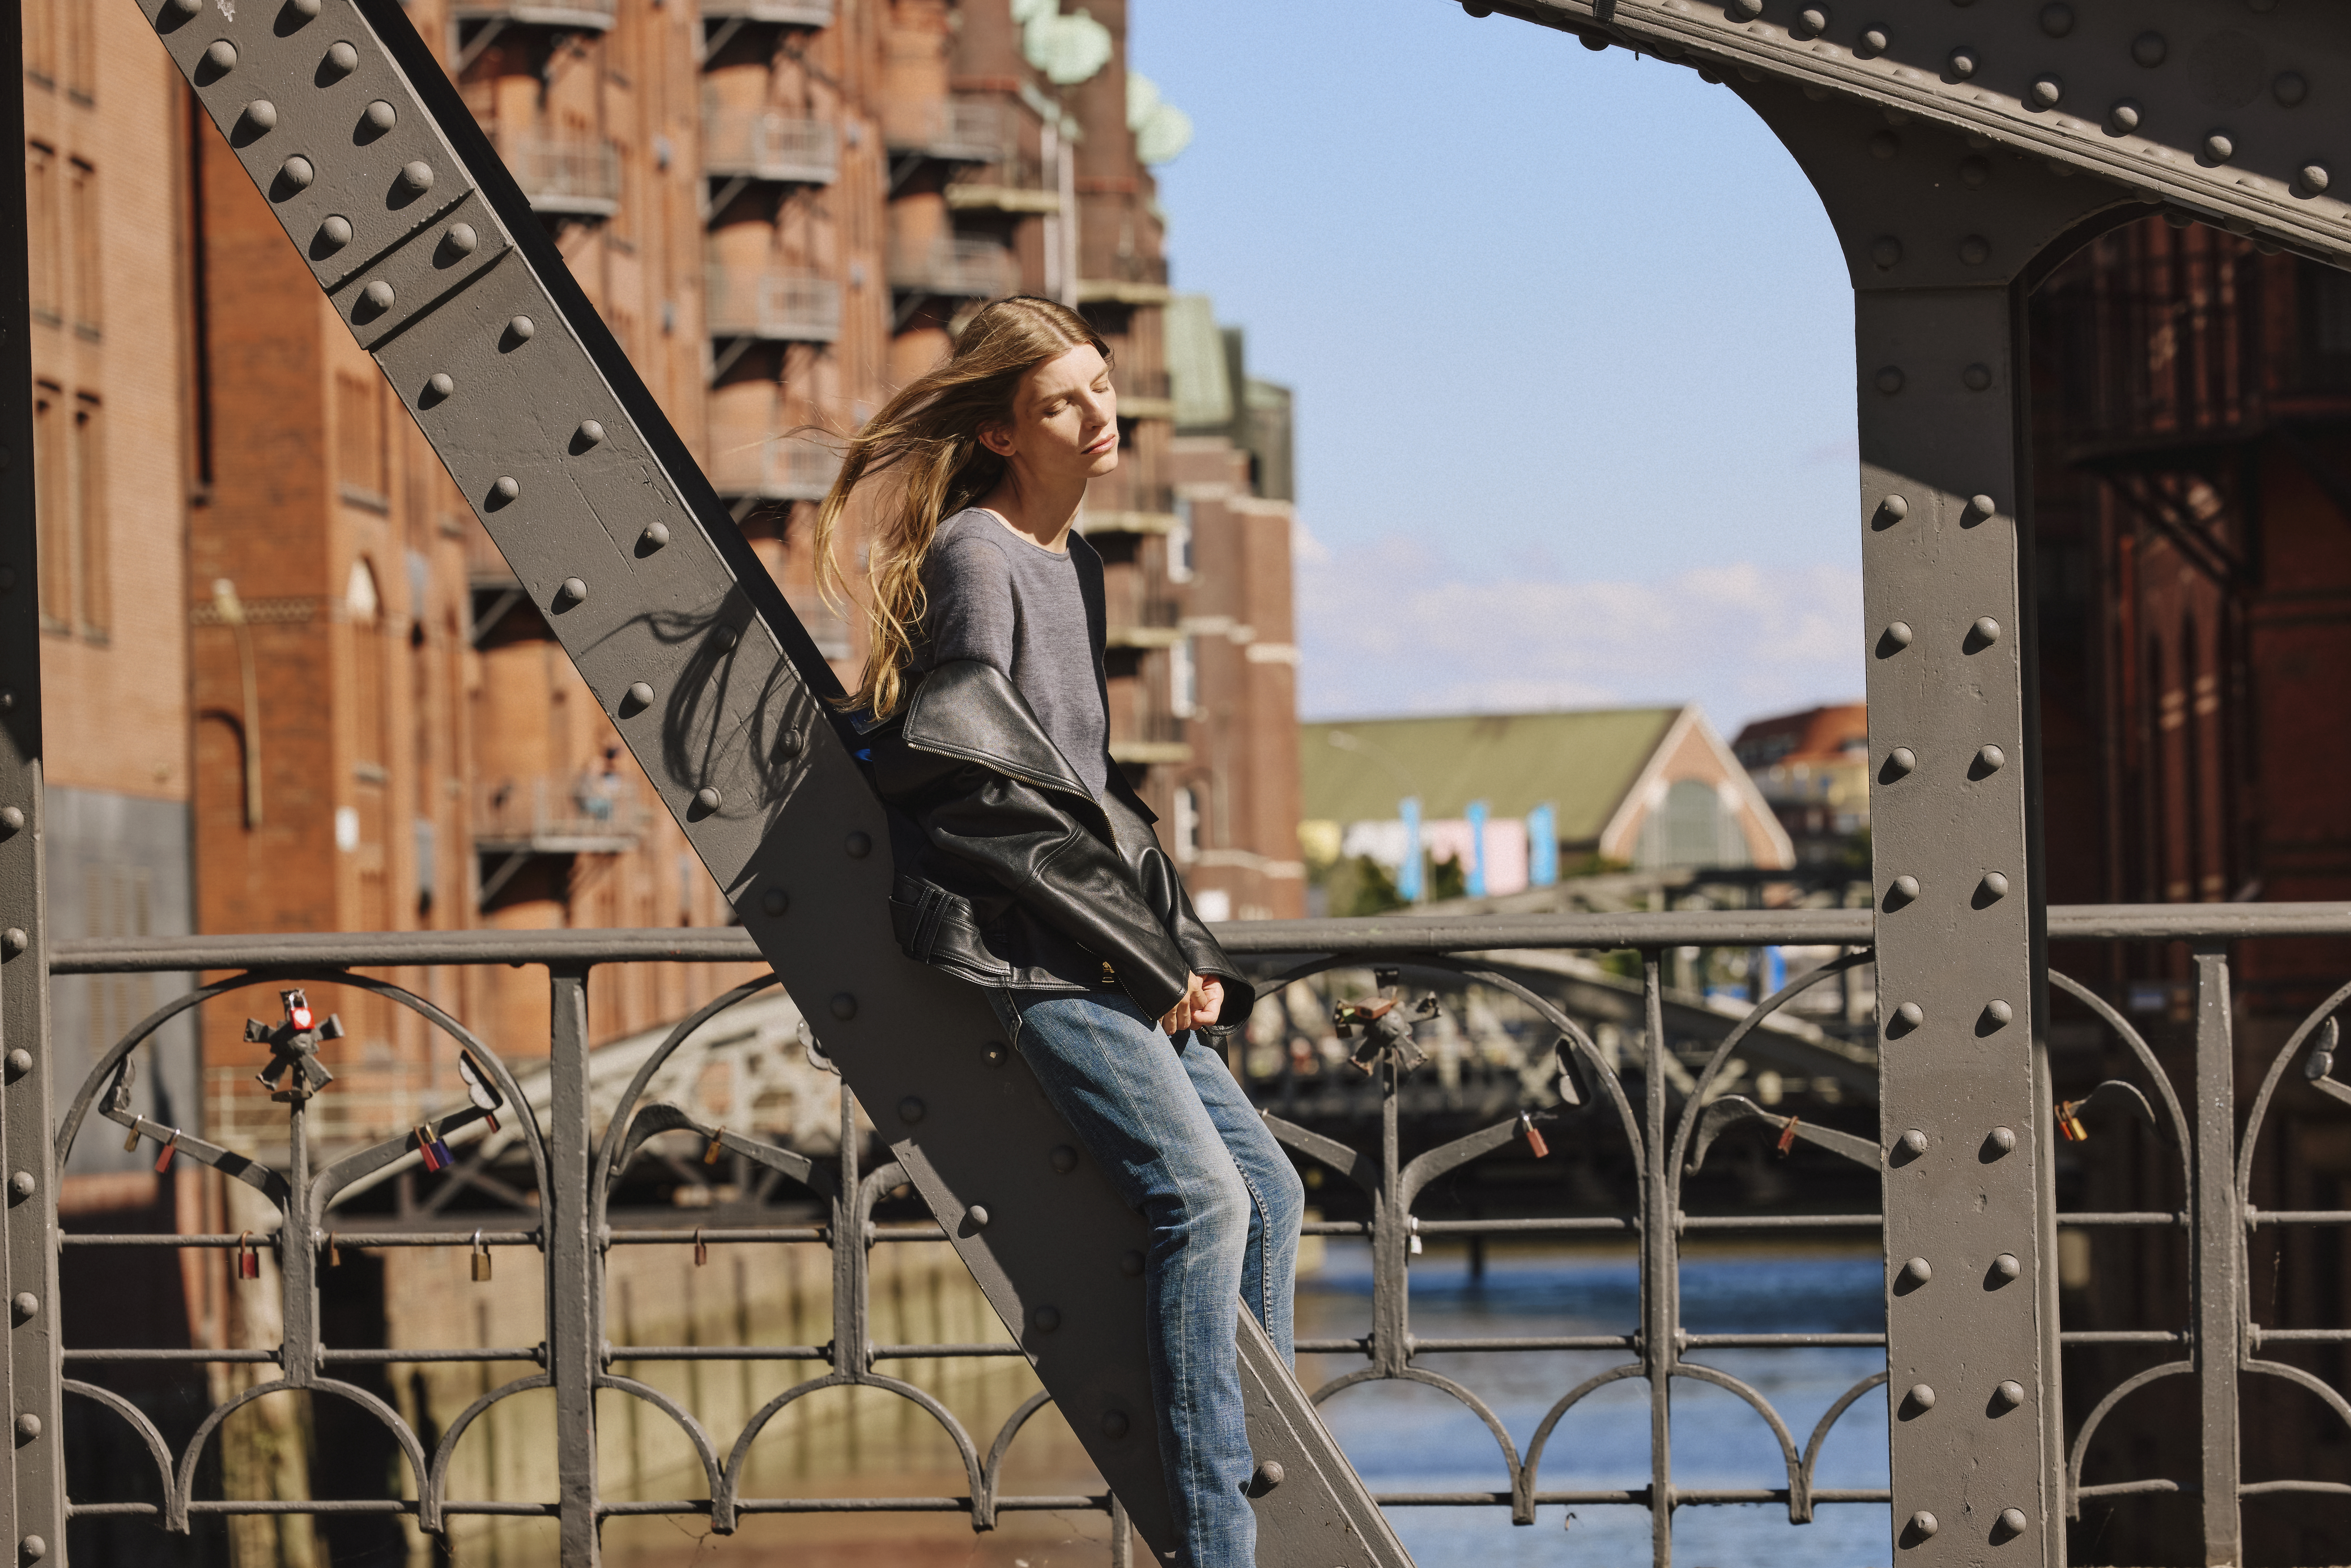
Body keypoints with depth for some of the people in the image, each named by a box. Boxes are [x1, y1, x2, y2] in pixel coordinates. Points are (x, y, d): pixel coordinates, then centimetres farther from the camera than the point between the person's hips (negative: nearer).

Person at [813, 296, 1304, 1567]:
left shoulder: (1074, 559, 18)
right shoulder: (973, 557, -10)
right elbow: (996, 792, -16)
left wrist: (1185, 950, 13)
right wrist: (1153, 951, -13)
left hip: (1110, 945, 10)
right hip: (1013, 941, -10)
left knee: (1266, 1190, 7)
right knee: (1200, 1194, -19)